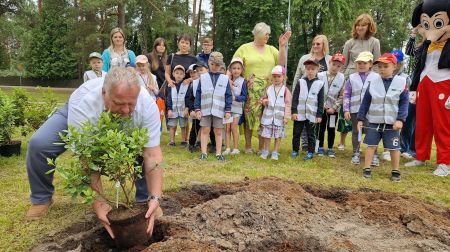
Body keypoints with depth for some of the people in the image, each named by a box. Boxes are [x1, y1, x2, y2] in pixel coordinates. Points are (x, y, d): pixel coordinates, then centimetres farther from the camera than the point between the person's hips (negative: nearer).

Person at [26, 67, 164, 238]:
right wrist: (98, 202, -43)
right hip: (77, 117, -1)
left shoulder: (147, 105, -36)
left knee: (146, 147, -24)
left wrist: (154, 197, -41)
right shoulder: (83, 104, -41)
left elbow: (152, 154, -34)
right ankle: (42, 198, 3)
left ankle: (144, 198, -2)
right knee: (39, 144, -22)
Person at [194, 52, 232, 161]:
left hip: (219, 110, 0)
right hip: (205, 109, 0)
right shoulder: (203, 77, 4)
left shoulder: (225, 79, 4)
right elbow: (198, 94, 3)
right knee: (205, 130, 4)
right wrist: (197, 109, -2)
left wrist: (228, 110, -1)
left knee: (218, 132, 7)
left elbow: (228, 95, 3)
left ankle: (218, 153, 15)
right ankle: (203, 153, 12)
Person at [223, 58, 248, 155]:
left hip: (237, 107, -3)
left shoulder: (243, 81, -5)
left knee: (234, 127, -6)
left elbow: (244, 96, -6)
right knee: (227, 127, 2)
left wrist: (235, 98, -20)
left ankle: (236, 148, 6)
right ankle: (227, 148, 8)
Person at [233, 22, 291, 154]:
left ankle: (262, 147, 13)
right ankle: (248, 146, 14)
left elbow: (282, 62, 2)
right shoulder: (244, 48, 3)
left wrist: (282, 46, -4)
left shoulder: (271, 49, 13)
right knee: (249, 117, 1)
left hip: (267, 90, 3)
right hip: (250, 91, -3)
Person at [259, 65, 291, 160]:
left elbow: (287, 104, -4)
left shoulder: (285, 90, -2)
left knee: (278, 135, 5)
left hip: (279, 116, -2)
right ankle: (265, 152, 20)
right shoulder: (268, 88, 7)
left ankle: (275, 153, 16)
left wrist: (286, 116, -9)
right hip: (268, 115, 2)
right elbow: (264, 98, 18)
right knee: (266, 135, 7)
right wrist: (264, 101, -7)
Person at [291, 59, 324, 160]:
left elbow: (321, 101, 0)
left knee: (310, 134, 8)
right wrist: (294, 111, -6)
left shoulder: (320, 83, -1)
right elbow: (295, 98, 0)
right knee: (296, 133, 10)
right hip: (299, 113, 1)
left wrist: (319, 115, -3)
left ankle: (310, 152, 18)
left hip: (312, 115, -1)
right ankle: (295, 150, 23)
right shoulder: (300, 82, 1)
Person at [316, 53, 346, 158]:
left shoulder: (342, 78, -8)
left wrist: (334, 108, -10)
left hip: (333, 109, 0)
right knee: (321, 128, 9)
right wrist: (322, 104, -8)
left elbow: (342, 96, -5)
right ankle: (320, 148, 21)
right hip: (321, 107, 0)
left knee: (331, 129, 8)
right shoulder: (320, 76, -8)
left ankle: (330, 149, 20)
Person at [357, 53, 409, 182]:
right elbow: (365, 102, 5)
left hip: (392, 123, -1)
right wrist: (360, 119, 2)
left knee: (394, 148, 6)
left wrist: (400, 119, -14)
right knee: (371, 145, 6)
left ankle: (395, 171, 21)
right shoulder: (373, 82, 1)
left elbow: (404, 103, -4)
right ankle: (367, 169, 15)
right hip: (374, 121, 1)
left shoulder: (401, 82, -4)